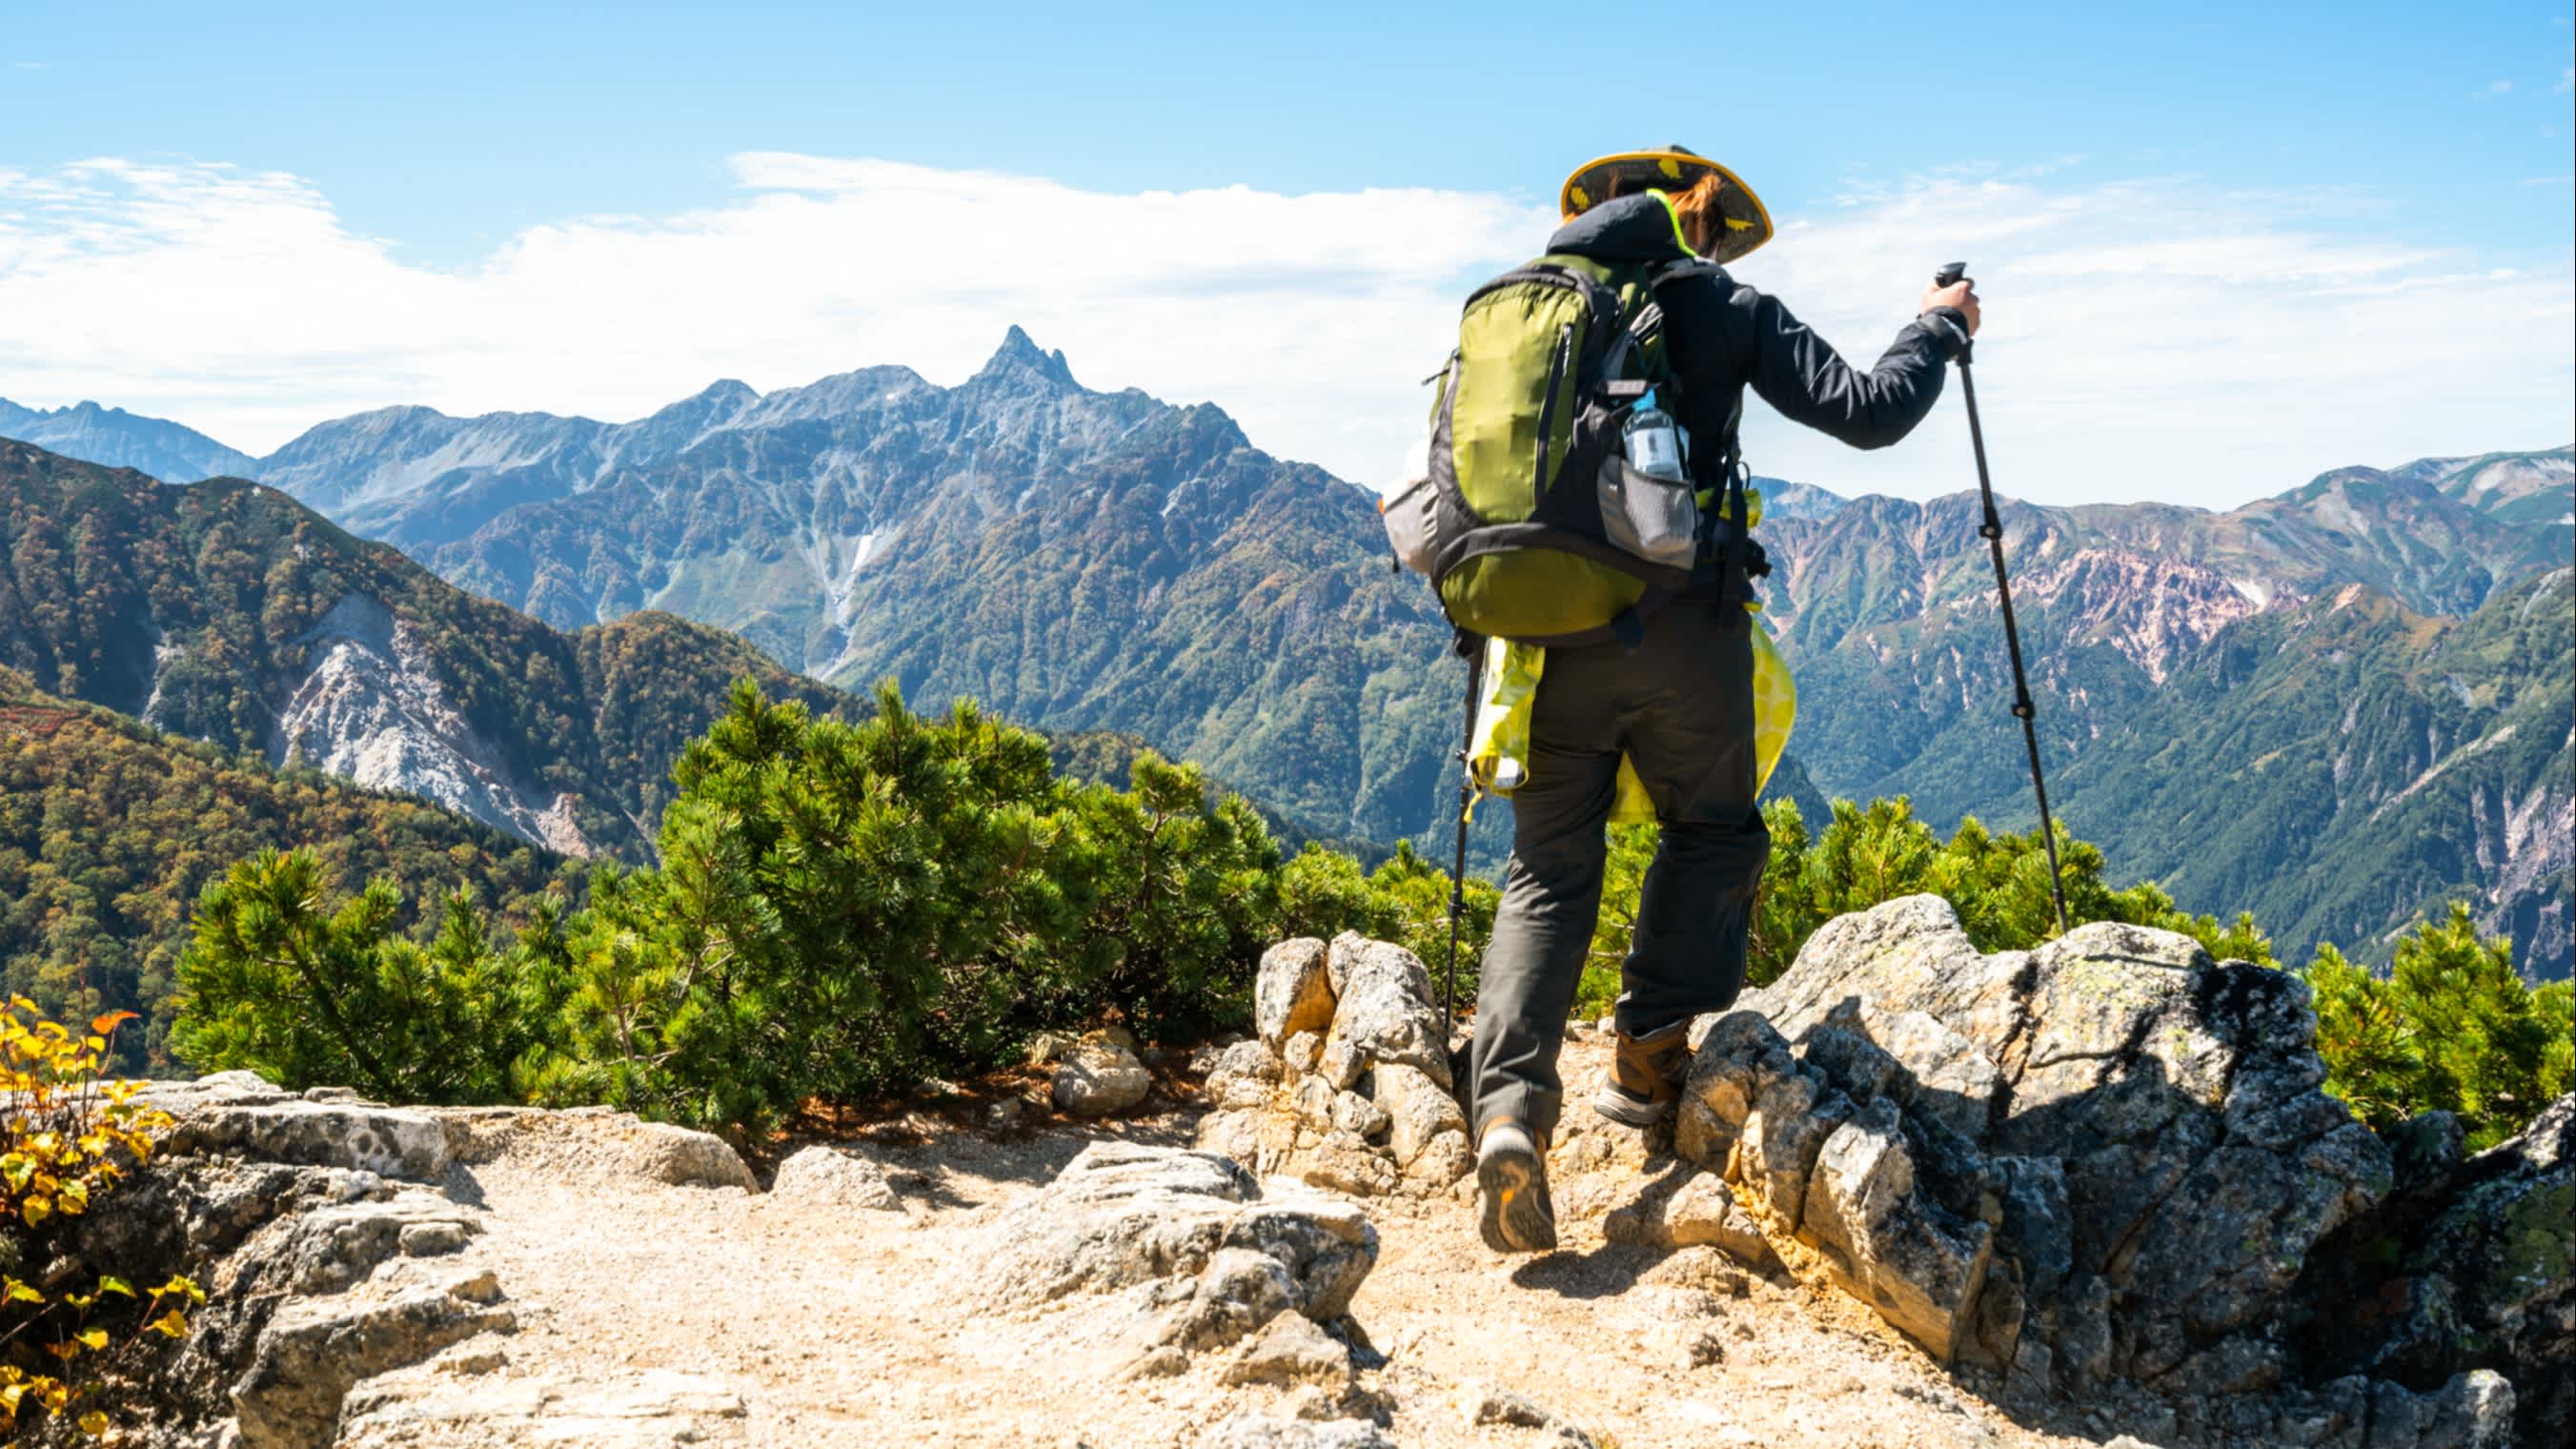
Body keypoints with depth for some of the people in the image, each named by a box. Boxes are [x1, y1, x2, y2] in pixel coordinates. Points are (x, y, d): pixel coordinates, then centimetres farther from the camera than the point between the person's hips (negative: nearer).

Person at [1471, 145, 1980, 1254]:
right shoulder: (1720, 303, 7)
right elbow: (1868, 412, 5)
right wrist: (1940, 327, 22)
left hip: (1540, 624, 2)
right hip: (1679, 619, -2)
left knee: (1549, 868, 7)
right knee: (1713, 833, 20)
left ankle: (1511, 1105, -10)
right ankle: (1657, 1058, 11)